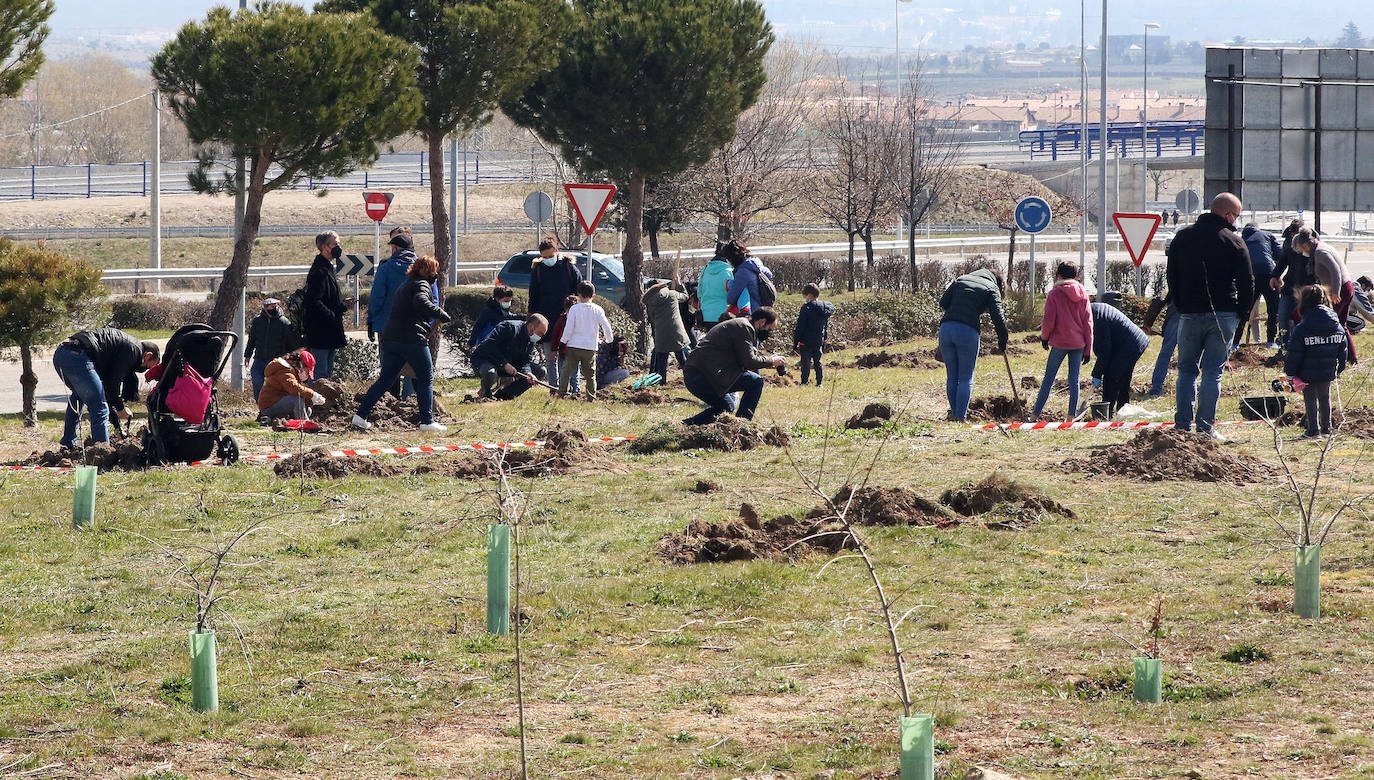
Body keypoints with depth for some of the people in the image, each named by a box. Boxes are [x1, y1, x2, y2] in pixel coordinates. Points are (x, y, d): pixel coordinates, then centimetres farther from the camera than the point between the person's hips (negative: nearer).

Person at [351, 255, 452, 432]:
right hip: (412, 338, -8)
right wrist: (440, 313, -18)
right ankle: (427, 422, 0)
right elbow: (421, 302, -25)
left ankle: (360, 416, 3)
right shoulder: (422, 285, -3)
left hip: (390, 338, 8)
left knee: (385, 379, 10)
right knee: (426, 378, 3)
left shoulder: (406, 285, 25)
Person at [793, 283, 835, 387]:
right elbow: (826, 327, 16)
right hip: (819, 342, 6)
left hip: (806, 341, -6)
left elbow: (800, 327, -12)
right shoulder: (826, 307, 7)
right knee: (818, 362, 14)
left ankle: (804, 383, -4)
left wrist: (795, 342, -6)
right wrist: (824, 342, 23)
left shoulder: (807, 307, -14)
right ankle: (819, 383, 14)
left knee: (806, 363, -3)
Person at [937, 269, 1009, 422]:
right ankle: (961, 416, 0)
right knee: (966, 378, 5)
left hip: (946, 328, 4)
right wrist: (1002, 342, 9)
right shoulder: (992, 289, 8)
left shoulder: (961, 280, 21)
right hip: (968, 332, -4)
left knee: (952, 377, 14)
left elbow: (943, 303, 13)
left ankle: (954, 414, 16)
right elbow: (998, 318, -1)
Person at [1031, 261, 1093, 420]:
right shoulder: (1083, 294, 4)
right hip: (1078, 343, 3)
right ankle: (1072, 415, 6)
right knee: (1074, 379, 8)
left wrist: (1044, 337, 10)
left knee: (1049, 378, 4)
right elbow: (1088, 322, 6)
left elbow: (1049, 321, -10)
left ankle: (1035, 414, 6)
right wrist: (1088, 350, 10)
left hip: (1060, 342, -3)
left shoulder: (1055, 293, -7)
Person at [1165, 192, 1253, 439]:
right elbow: (1247, 282, -5)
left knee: (1187, 370, 12)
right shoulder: (1233, 242, -5)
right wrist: (1241, 312, 7)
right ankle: (1205, 427, -2)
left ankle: (1182, 425, 6)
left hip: (1189, 314, 2)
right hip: (1223, 314, -2)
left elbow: (1171, 276, 11)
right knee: (1213, 372, 1)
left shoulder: (1182, 237, 7)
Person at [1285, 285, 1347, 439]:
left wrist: (1290, 373, -4)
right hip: (1328, 373, 4)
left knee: (1310, 400, 5)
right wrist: (1339, 369, 21)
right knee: (1325, 398, 18)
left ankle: (1313, 430, 5)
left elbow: (1294, 355, -13)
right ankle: (1326, 428, 23)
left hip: (1307, 374, -4)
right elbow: (1342, 351, 9)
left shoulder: (1301, 329, -15)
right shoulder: (1337, 327, 0)